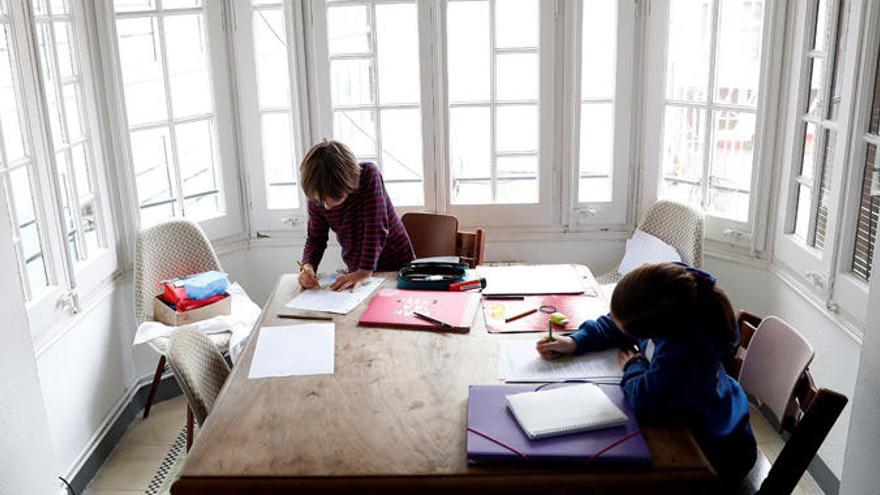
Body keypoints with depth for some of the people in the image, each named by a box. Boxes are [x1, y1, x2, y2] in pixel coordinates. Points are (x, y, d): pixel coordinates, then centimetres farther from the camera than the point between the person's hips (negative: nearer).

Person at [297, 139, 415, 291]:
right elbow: (315, 238, 1)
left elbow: (376, 228, -25)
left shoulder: (369, 174, -21)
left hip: (397, 266, -4)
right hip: (356, 270, 4)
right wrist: (307, 266, -19)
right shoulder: (317, 196, -9)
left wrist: (364, 272, -30)